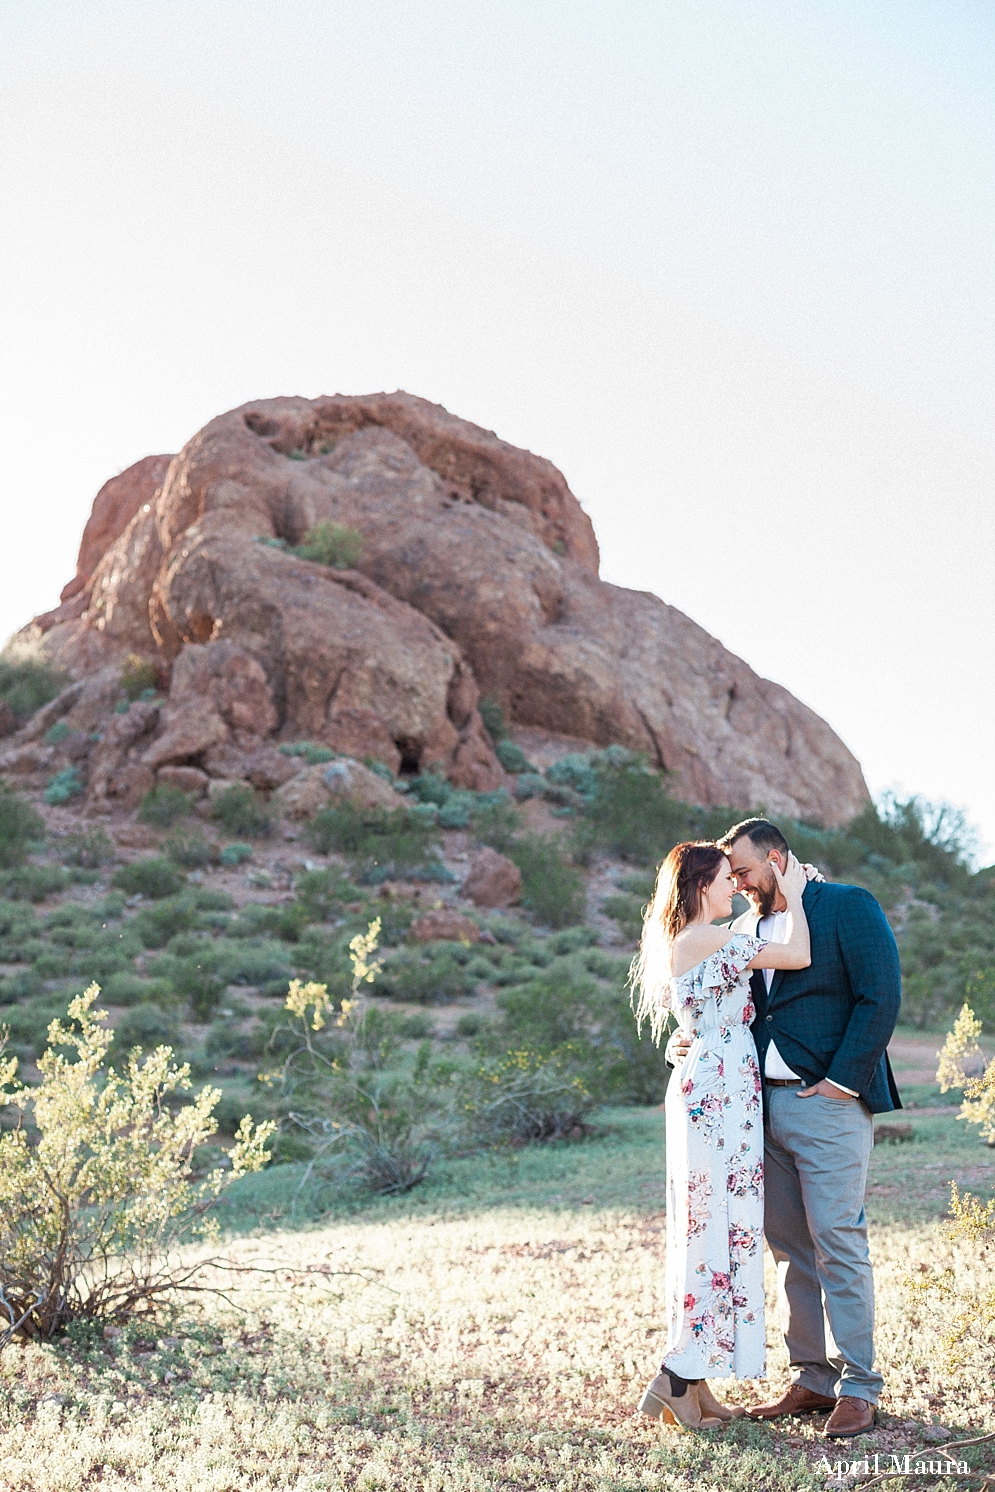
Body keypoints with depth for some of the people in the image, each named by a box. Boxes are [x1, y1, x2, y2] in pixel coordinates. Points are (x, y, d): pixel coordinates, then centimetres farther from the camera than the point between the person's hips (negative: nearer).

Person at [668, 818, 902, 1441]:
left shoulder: (848, 907, -3)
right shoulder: (744, 928, 17)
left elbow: (882, 997, -9)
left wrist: (842, 1079, -13)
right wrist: (689, 1045, 2)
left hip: (828, 1103, -6)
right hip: (764, 1104, 7)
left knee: (838, 1242, -5)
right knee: (789, 1245, 9)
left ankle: (859, 1387, 5)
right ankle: (813, 1378, 18)